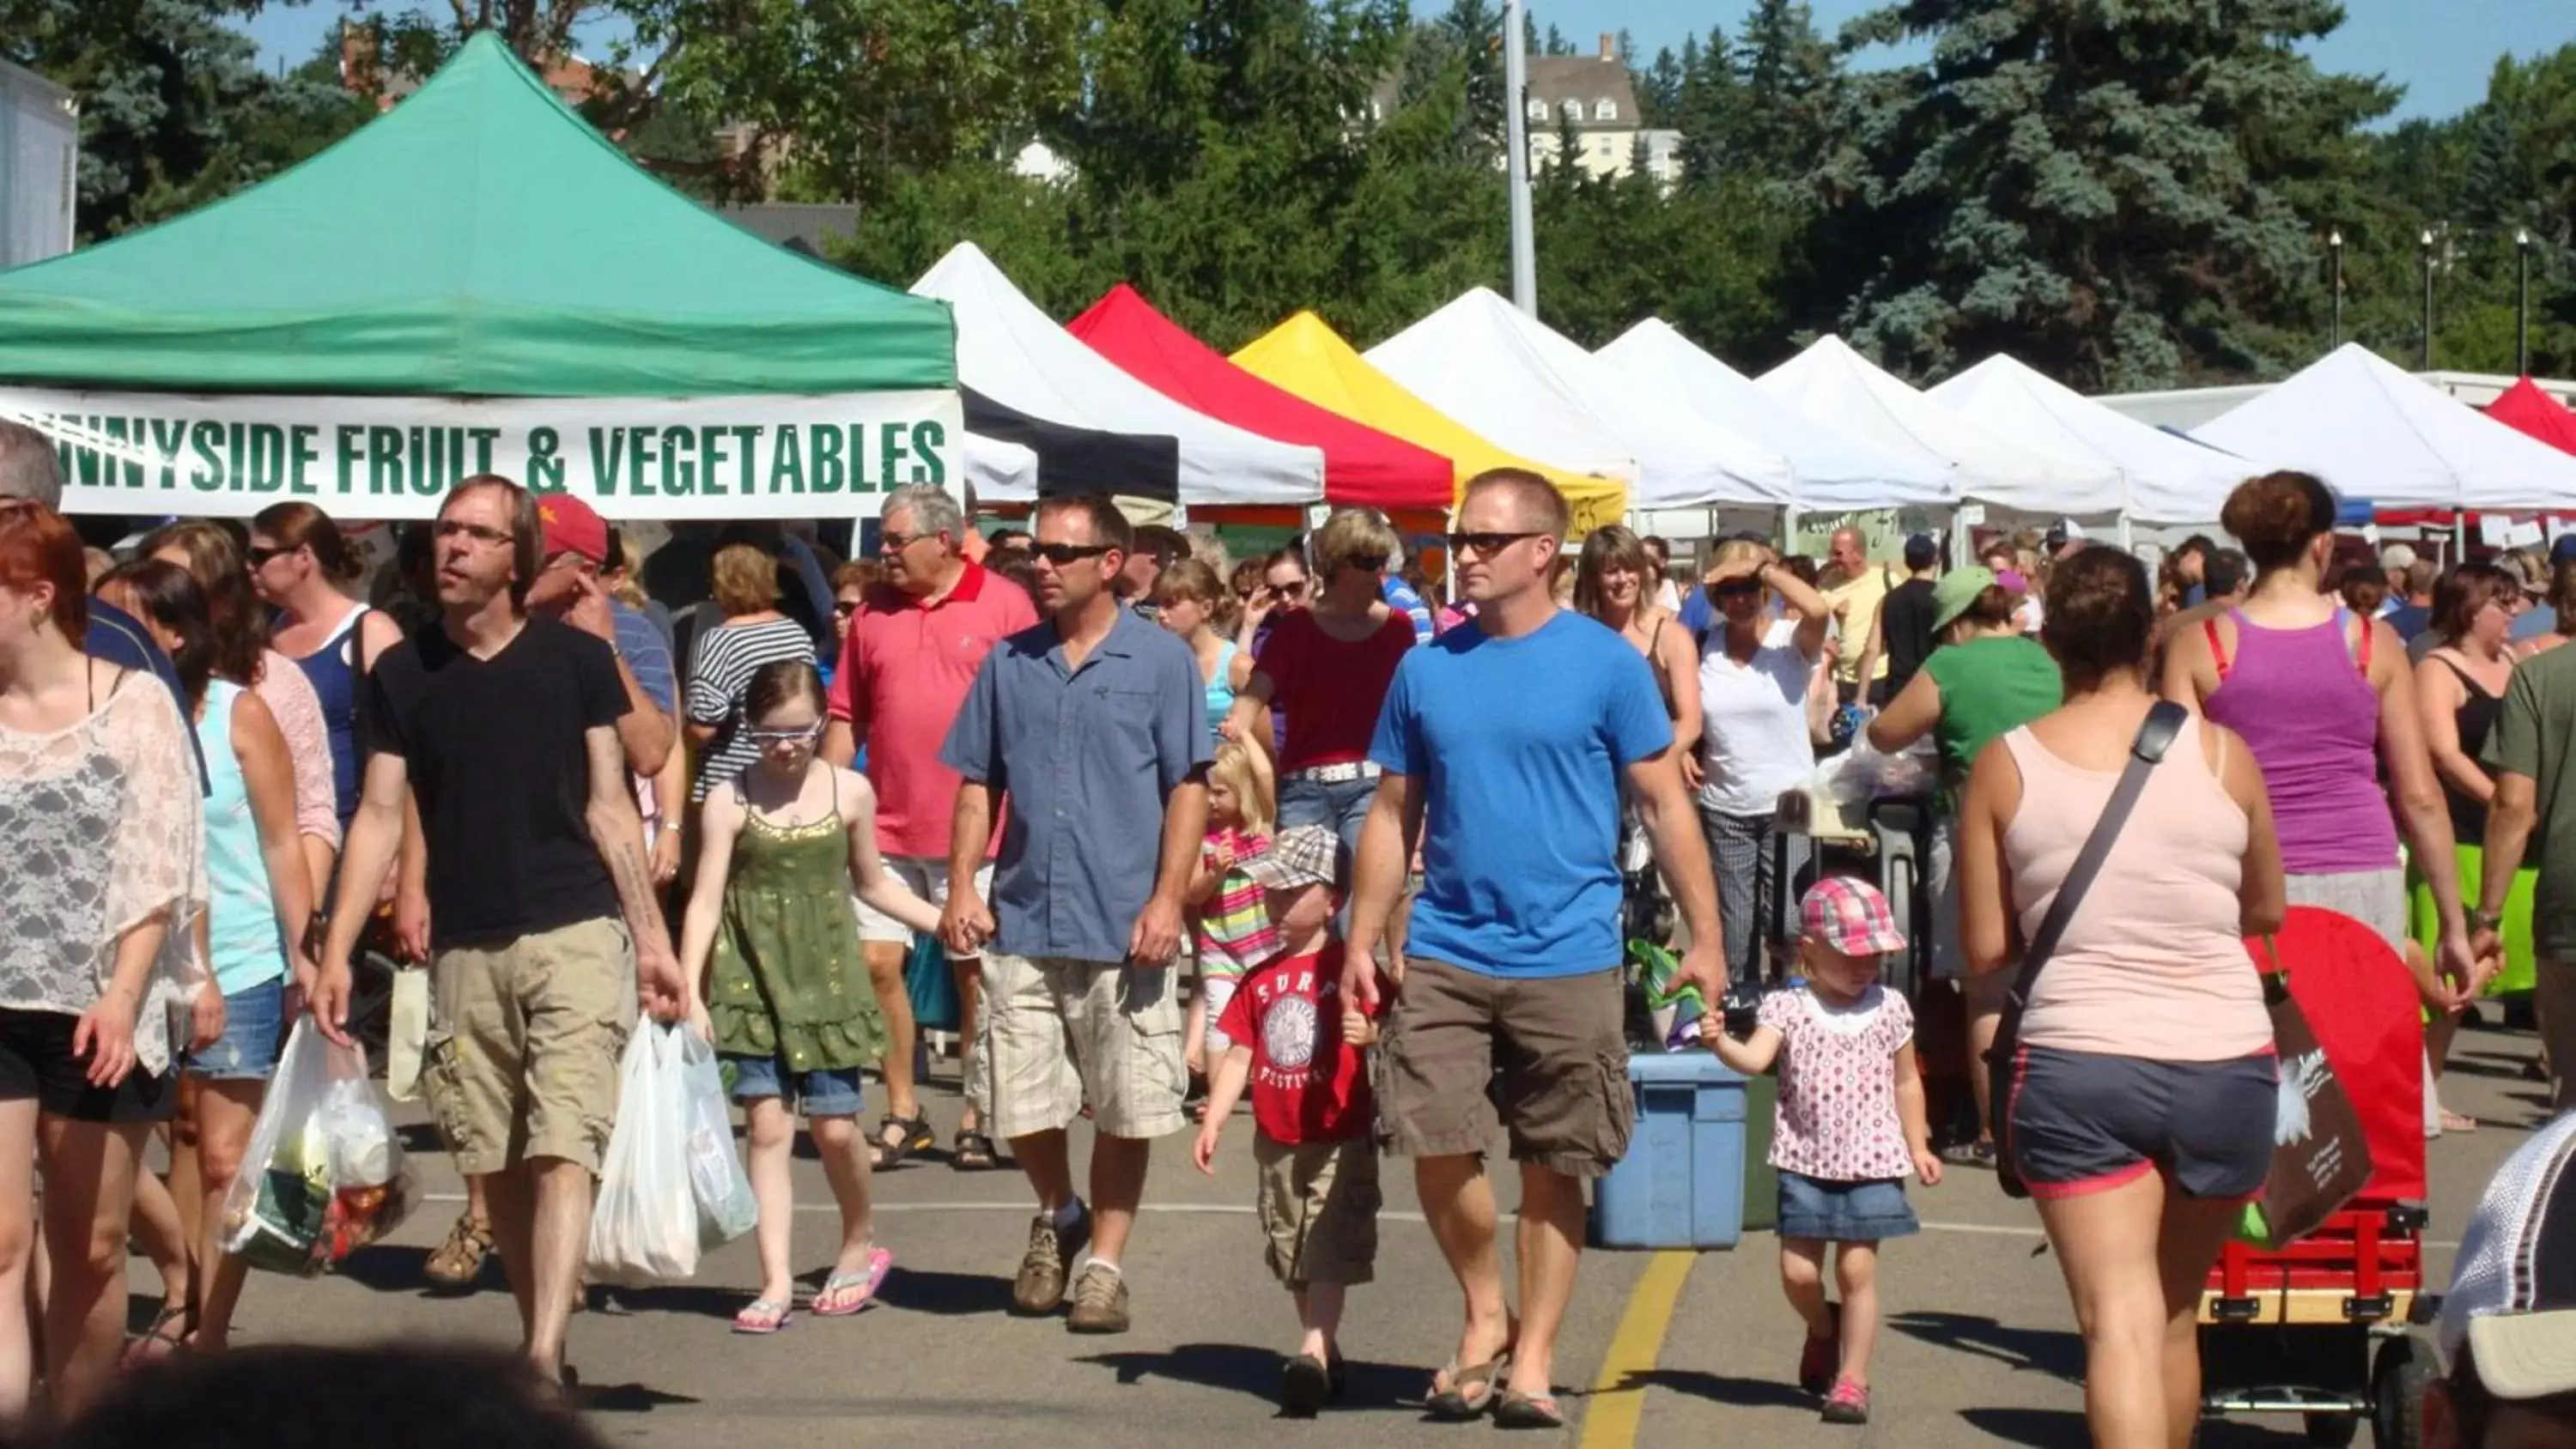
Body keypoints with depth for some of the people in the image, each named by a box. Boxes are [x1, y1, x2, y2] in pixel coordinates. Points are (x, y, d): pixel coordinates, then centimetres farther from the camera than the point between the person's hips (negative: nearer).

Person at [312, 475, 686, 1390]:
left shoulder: (576, 661, 3)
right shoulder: (402, 674, 8)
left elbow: (609, 808, 5)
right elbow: (380, 816, 7)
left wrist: (652, 938, 3)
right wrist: (336, 952, 0)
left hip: (574, 935, -3)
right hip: (464, 951, 3)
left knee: (561, 1151, -14)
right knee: (497, 1165, 7)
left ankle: (543, 1362, -21)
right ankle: (538, 1344, 20)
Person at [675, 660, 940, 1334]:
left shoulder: (850, 792, 2)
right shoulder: (730, 802, -3)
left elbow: (873, 884, 15)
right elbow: (705, 902, -6)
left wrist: (948, 923, 12)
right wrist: (689, 991, -15)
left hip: (827, 973, 1)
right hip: (753, 976, -1)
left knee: (834, 1123, -1)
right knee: (767, 1125, -5)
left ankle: (861, 1245, 25)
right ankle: (776, 1282, -2)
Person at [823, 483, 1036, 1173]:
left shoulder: (1005, 604, -4)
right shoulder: (873, 612, 8)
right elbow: (846, 716, 10)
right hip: (887, 830, 4)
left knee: (976, 974, 5)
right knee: (876, 963, 1)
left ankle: (977, 1120, 15)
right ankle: (902, 1115, 13)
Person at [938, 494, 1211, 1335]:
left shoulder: (1161, 662, 0)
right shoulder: (1009, 663, 9)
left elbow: (1187, 789, -2)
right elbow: (978, 783, 13)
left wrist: (1167, 900, -11)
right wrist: (962, 886, 1)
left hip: (1124, 928, -3)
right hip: (1021, 921, 3)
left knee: (1126, 1110, 2)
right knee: (1021, 1107, 7)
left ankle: (1105, 1265, 16)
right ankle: (1057, 1216, 34)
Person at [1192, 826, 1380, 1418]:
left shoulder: (1346, 968, -8)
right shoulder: (1261, 978, 11)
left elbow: (1378, 1028, -16)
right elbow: (1239, 1053, 11)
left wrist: (1367, 1032, -40)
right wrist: (1213, 1122, 5)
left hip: (1339, 1140, -7)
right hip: (1277, 1141, 7)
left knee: (1328, 1251, -13)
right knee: (1292, 1257, 13)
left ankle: (1311, 1355, -21)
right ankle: (1324, 1352, 25)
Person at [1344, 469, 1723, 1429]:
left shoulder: (1605, 663, -3)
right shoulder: (1427, 668, 6)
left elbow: (1664, 808, 0)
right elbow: (1393, 816, 12)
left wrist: (1704, 939, -4)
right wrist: (1361, 941, 6)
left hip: (1567, 960, -2)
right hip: (1445, 954, 2)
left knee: (1553, 1168, 6)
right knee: (1435, 1143, -5)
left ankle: (1533, 1355, 16)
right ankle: (1484, 1312, 17)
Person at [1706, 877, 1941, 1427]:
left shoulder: (1889, 1010, 4)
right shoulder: (1787, 1008, -2)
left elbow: (1906, 1083, 13)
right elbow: (1755, 1059, -17)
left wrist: (1918, 1148, 13)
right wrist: (1721, 1043, -37)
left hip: (1871, 1161, 0)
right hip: (1806, 1161, 0)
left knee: (1856, 1268, -4)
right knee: (1798, 1270, 0)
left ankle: (1851, 1377, 6)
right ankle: (1824, 1330, 33)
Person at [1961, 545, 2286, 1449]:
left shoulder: (2005, 766, -1)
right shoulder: (2221, 751, 1)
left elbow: (1985, 950, 1)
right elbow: (2267, 911, 13)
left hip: (2077, 1067, -2)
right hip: (2224, 1062, 2)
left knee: (2119, 1323, -7)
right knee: (2176, 1314, 19)